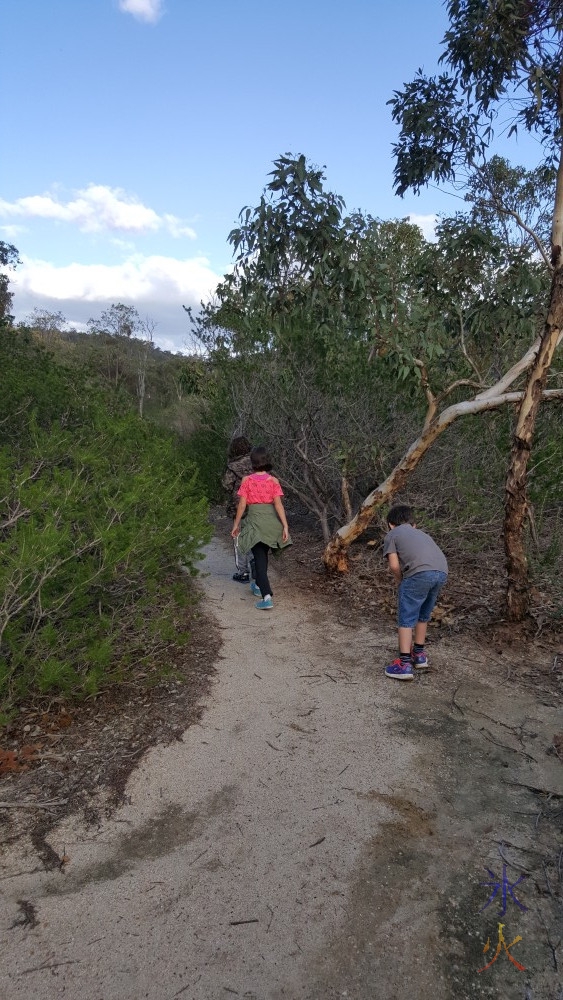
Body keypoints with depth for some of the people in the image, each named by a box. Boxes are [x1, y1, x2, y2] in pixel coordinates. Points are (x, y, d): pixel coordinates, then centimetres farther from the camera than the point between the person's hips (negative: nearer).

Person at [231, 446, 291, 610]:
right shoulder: (273, 481, -3)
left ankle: (267, 596, -14)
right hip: (271, 521, 3)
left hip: (254, 521, -3)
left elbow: (242, 504, -5)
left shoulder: (247, 480, -6)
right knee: (263, 555, 22)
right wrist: (285, 526, -8)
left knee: (259, 558, -1)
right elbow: (278, 504, -8)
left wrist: (236, 524, 5)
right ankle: (259, 586, 40)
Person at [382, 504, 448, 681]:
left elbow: (394, 565, 5)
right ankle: (419, 654, 36)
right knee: (423, 615, 24)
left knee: (406, 619, 6)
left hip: (420, 573, -6)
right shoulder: (421, 533, 36)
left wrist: (402, 582, 23)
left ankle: (404, 664, 5)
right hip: (442, 571, 6)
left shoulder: (392, 534, 18)